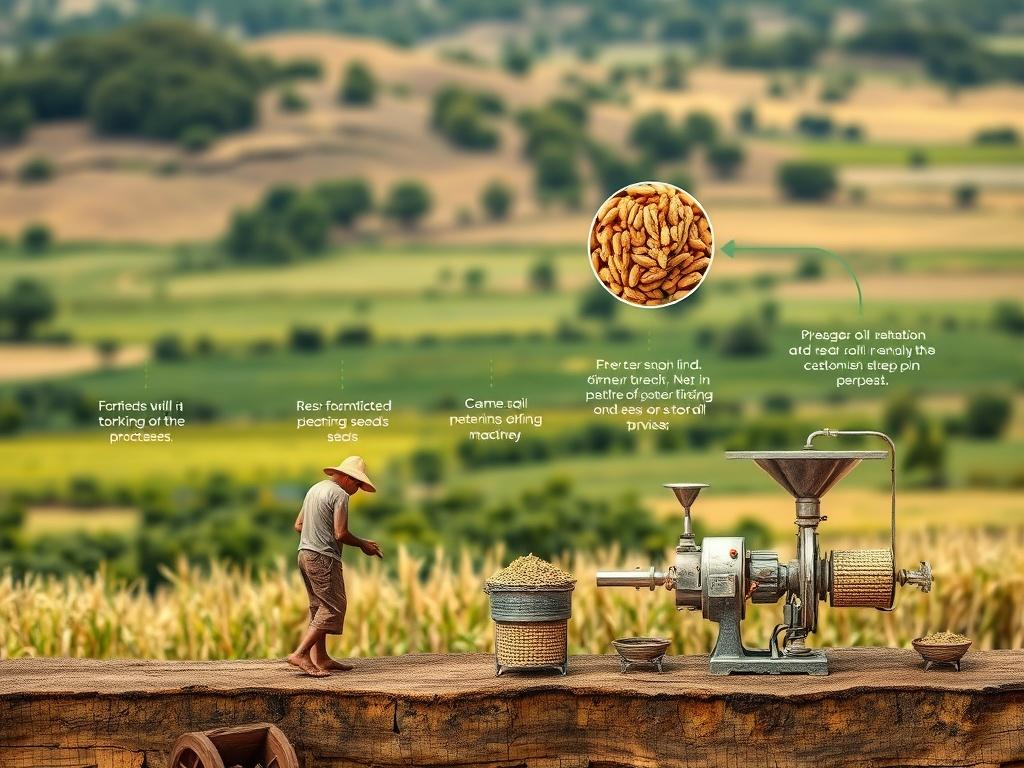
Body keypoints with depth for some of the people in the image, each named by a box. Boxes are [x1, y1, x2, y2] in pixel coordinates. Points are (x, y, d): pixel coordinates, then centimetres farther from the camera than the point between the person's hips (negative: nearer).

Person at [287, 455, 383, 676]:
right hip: (324, 558, -10)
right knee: (332, 608, -9)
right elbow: (341, 534, -17)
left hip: (305, 553, 10)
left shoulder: (315, 489, 17)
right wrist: (363, 544, -2)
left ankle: (320, 658, 15)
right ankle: (300, 654, -17)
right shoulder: (340, 495, -12)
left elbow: (298, 525, 20)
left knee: (320, 607, 15)